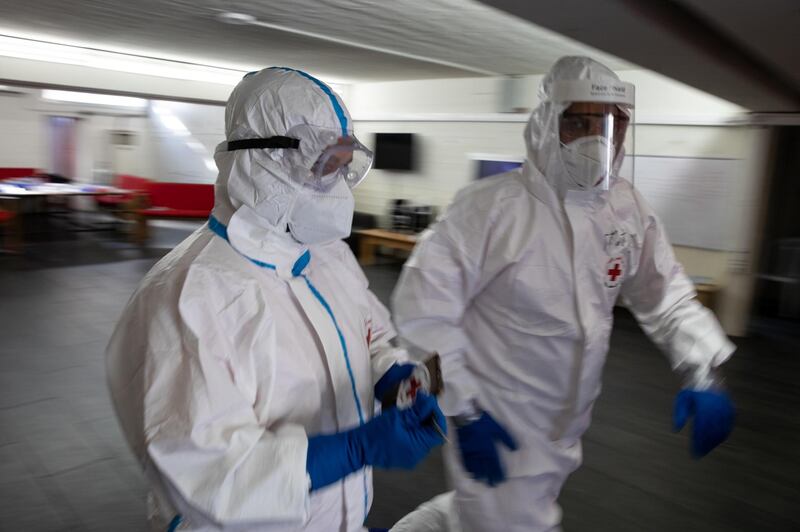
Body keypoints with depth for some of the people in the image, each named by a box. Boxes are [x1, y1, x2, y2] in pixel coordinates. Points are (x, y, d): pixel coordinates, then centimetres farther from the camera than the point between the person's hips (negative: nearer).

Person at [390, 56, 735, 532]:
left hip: (566, 430, 7)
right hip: (495, 428, -6)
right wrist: (463, 412, -18)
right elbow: (424, 309, -19)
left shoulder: (629, 208, -4)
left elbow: (667, 296, 5)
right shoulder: (489, 206, -22)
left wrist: (704, 373, -10)